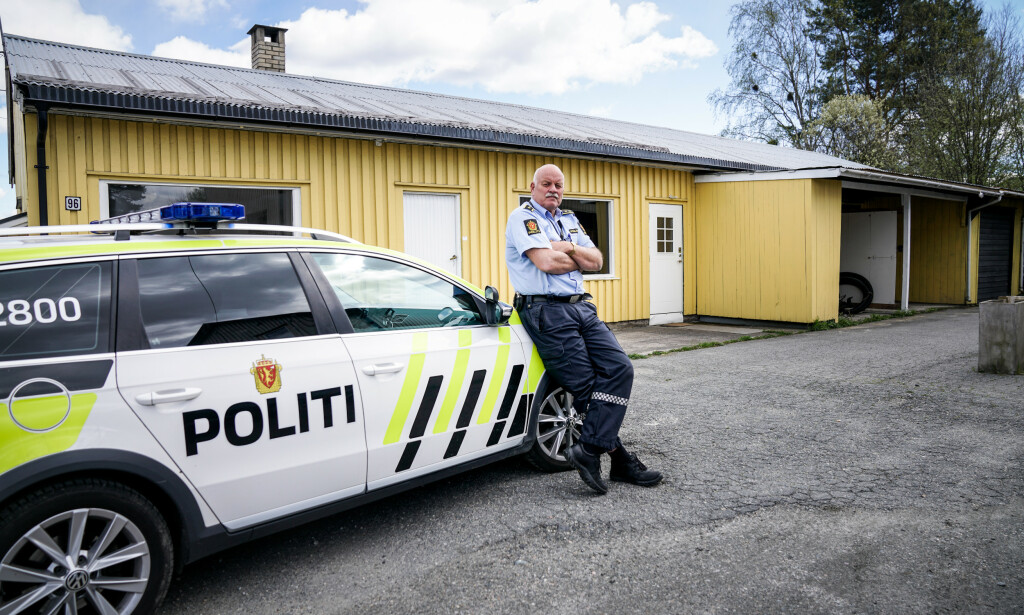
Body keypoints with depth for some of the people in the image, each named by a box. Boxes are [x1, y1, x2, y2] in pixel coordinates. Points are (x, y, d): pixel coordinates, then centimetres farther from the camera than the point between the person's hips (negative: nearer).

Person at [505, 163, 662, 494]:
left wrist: (569, 248, -6)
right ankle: (620, 459, 1)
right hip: (547, 311, -7)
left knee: (620, 368, -10)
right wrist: (579, 258, 3)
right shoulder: (523, 217, -1)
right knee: (586, 385, -8)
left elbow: (596, 261, 12)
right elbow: (547, 263, -16)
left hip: (581, 307, 7)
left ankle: (589, 450, -11)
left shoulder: (569, 220, 22)